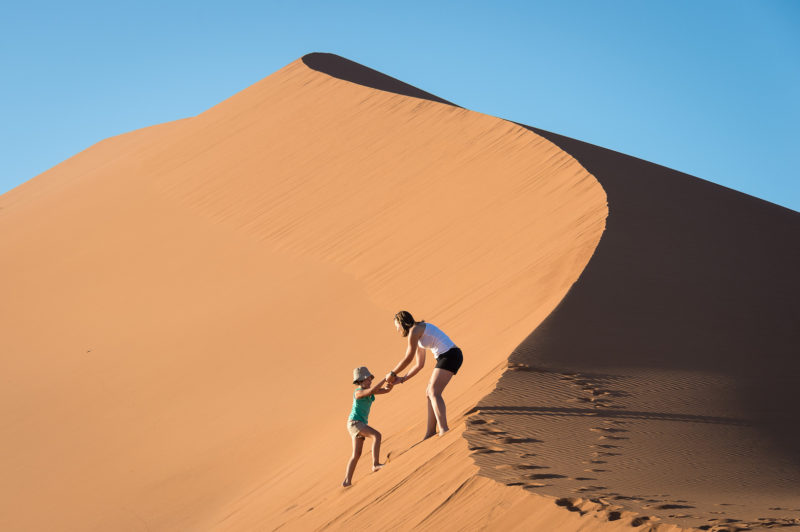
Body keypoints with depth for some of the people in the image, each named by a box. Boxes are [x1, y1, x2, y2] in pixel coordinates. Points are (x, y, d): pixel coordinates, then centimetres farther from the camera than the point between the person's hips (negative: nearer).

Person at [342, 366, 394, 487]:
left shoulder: (369, 389, 10)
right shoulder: (358, 392, -14)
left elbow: (387, 390, 5)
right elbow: (373, 389, -33)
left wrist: (390, 383, -16)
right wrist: (385, 379, -29)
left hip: (360, 424, 9)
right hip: (354, 422, -9)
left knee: (356, 455, 9)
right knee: (377, 435, -25)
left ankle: (347, 481, 11)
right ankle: (375, 464, -31)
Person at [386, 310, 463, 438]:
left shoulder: (414, 331, -7)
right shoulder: (419, 336, 23)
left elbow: (408, 359, -5)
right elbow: (419, 365, 28)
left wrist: (392, 374, 7)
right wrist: (402, 379, 26)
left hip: (449, 356, -10)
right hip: (447, 357, 10)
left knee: (434, 393, -18)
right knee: (429, 394, 11)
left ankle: (444, 430, -29)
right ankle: (430, 433, 10)